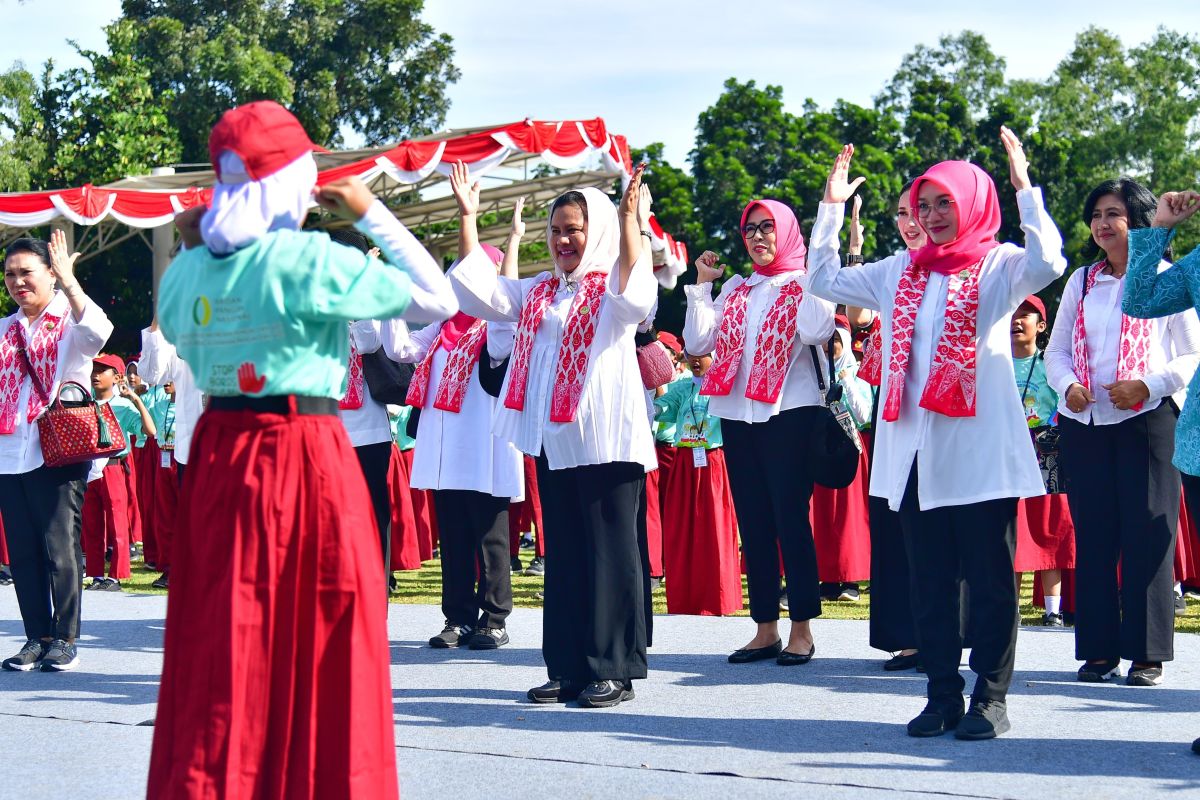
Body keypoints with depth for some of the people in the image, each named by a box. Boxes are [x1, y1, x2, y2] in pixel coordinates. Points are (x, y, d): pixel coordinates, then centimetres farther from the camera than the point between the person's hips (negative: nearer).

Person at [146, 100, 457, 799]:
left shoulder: (188, 271, 4)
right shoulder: (310, 260, -13)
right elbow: (438, 299, -9)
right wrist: (373, 215, -1)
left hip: (218, 458, 6)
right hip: (305, 455, -6)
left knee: (223, 641, 13)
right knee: (319, 642, 4)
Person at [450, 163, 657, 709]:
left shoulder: (611, 287, -3)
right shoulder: (540, 291, 16)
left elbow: (636, 298, -25)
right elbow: (479, 292, 14)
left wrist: (630, 218, -30)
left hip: (605, 439, -7)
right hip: (553, 440, 7)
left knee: (608, 551, -3)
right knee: (563, 552, 10)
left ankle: (613, 669, 1)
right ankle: (568, 668, 15)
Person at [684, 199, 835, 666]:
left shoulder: (806, 286, 0)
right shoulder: (735, 289, 14)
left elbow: (816, 332, -20)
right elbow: (697, 343, 6)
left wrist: (813, 275, -13)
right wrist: (702, 284, 4)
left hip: (790, 413, -5)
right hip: (737, 415, 6)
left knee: (790, 518, -6)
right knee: (753, 523, 8)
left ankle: (801, 628, 1)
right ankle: (765, 628, 14)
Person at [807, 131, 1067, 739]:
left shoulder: (998, 266, 2)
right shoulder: (901, 272, 16)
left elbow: (1047, 263, -19)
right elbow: (824, 281, 20)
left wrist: (1024, 187, -18)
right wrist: (832, 208, 15)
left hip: (980, 448, -5)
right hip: (915, 450, 5)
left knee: (989, 578, 0)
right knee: (929, 579, 8)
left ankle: (990, 697, 8)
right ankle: (943, 695, 15)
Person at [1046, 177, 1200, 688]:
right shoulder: (1081, 282, 15)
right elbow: (1056, 349, 15)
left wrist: (1148, 385, -17)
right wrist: (1067, 386, -5)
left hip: (1147, 420, -4)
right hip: (1084, 422, 4)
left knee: (1147, 534, -5)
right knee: (1093, 535, 4)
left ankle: (1147, 654, 0)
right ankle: (1099, 649, 9)